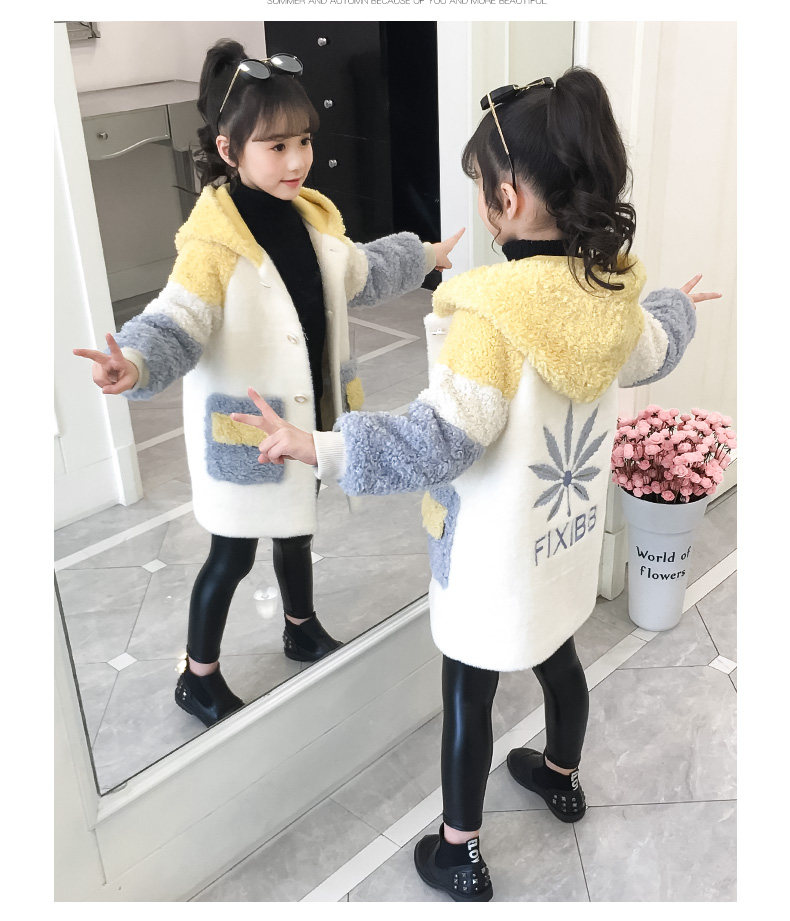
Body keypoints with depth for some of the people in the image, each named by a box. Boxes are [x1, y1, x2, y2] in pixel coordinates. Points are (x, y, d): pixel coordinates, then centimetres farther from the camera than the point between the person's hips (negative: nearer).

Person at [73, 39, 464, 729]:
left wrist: (425, 258, 29)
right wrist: (136, 363, -50)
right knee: (234, 555, 8)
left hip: (308, 416, 7)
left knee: (296, 530, 26)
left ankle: (302, 629, 52)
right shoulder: (215, 240, -24)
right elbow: (178, 322, -29)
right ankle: (199, 678, 30)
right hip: (245, 431, -7)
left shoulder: (312, 217, 0)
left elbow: (356, 273, 18)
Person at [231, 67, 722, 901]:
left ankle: (459, 855, 29)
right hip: (568, 533, 7)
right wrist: (678, 308, 35)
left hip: (496, 554, -7)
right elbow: (647, 356, 14)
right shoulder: (612, 286, -6)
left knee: (468, 694, 11)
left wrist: (316, 447, -31)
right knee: (557, 654, 29)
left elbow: (443, 439, -32)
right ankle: (561, 775, 54)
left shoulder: (494, 311, -30)